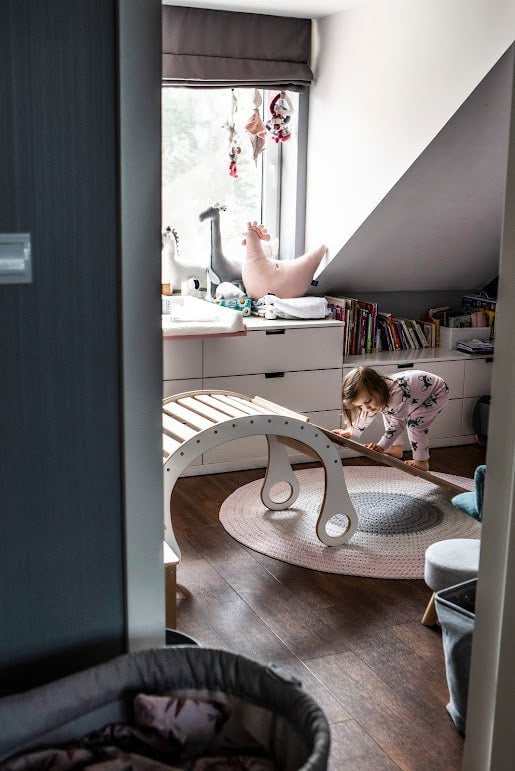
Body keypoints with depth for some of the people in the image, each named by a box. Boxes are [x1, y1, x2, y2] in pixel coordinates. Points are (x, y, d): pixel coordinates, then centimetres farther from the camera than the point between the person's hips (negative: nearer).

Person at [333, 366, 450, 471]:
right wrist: (348, 431, -2)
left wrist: (381, 446, -43)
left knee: (415, 423, -22)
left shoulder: (397, 393, -43)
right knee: (387, 410, 4)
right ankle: (397, 449, 17)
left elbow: (398, 424, -37)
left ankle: (422, 462, -6)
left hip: (438, 392, -8)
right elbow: (366, 417, 3)